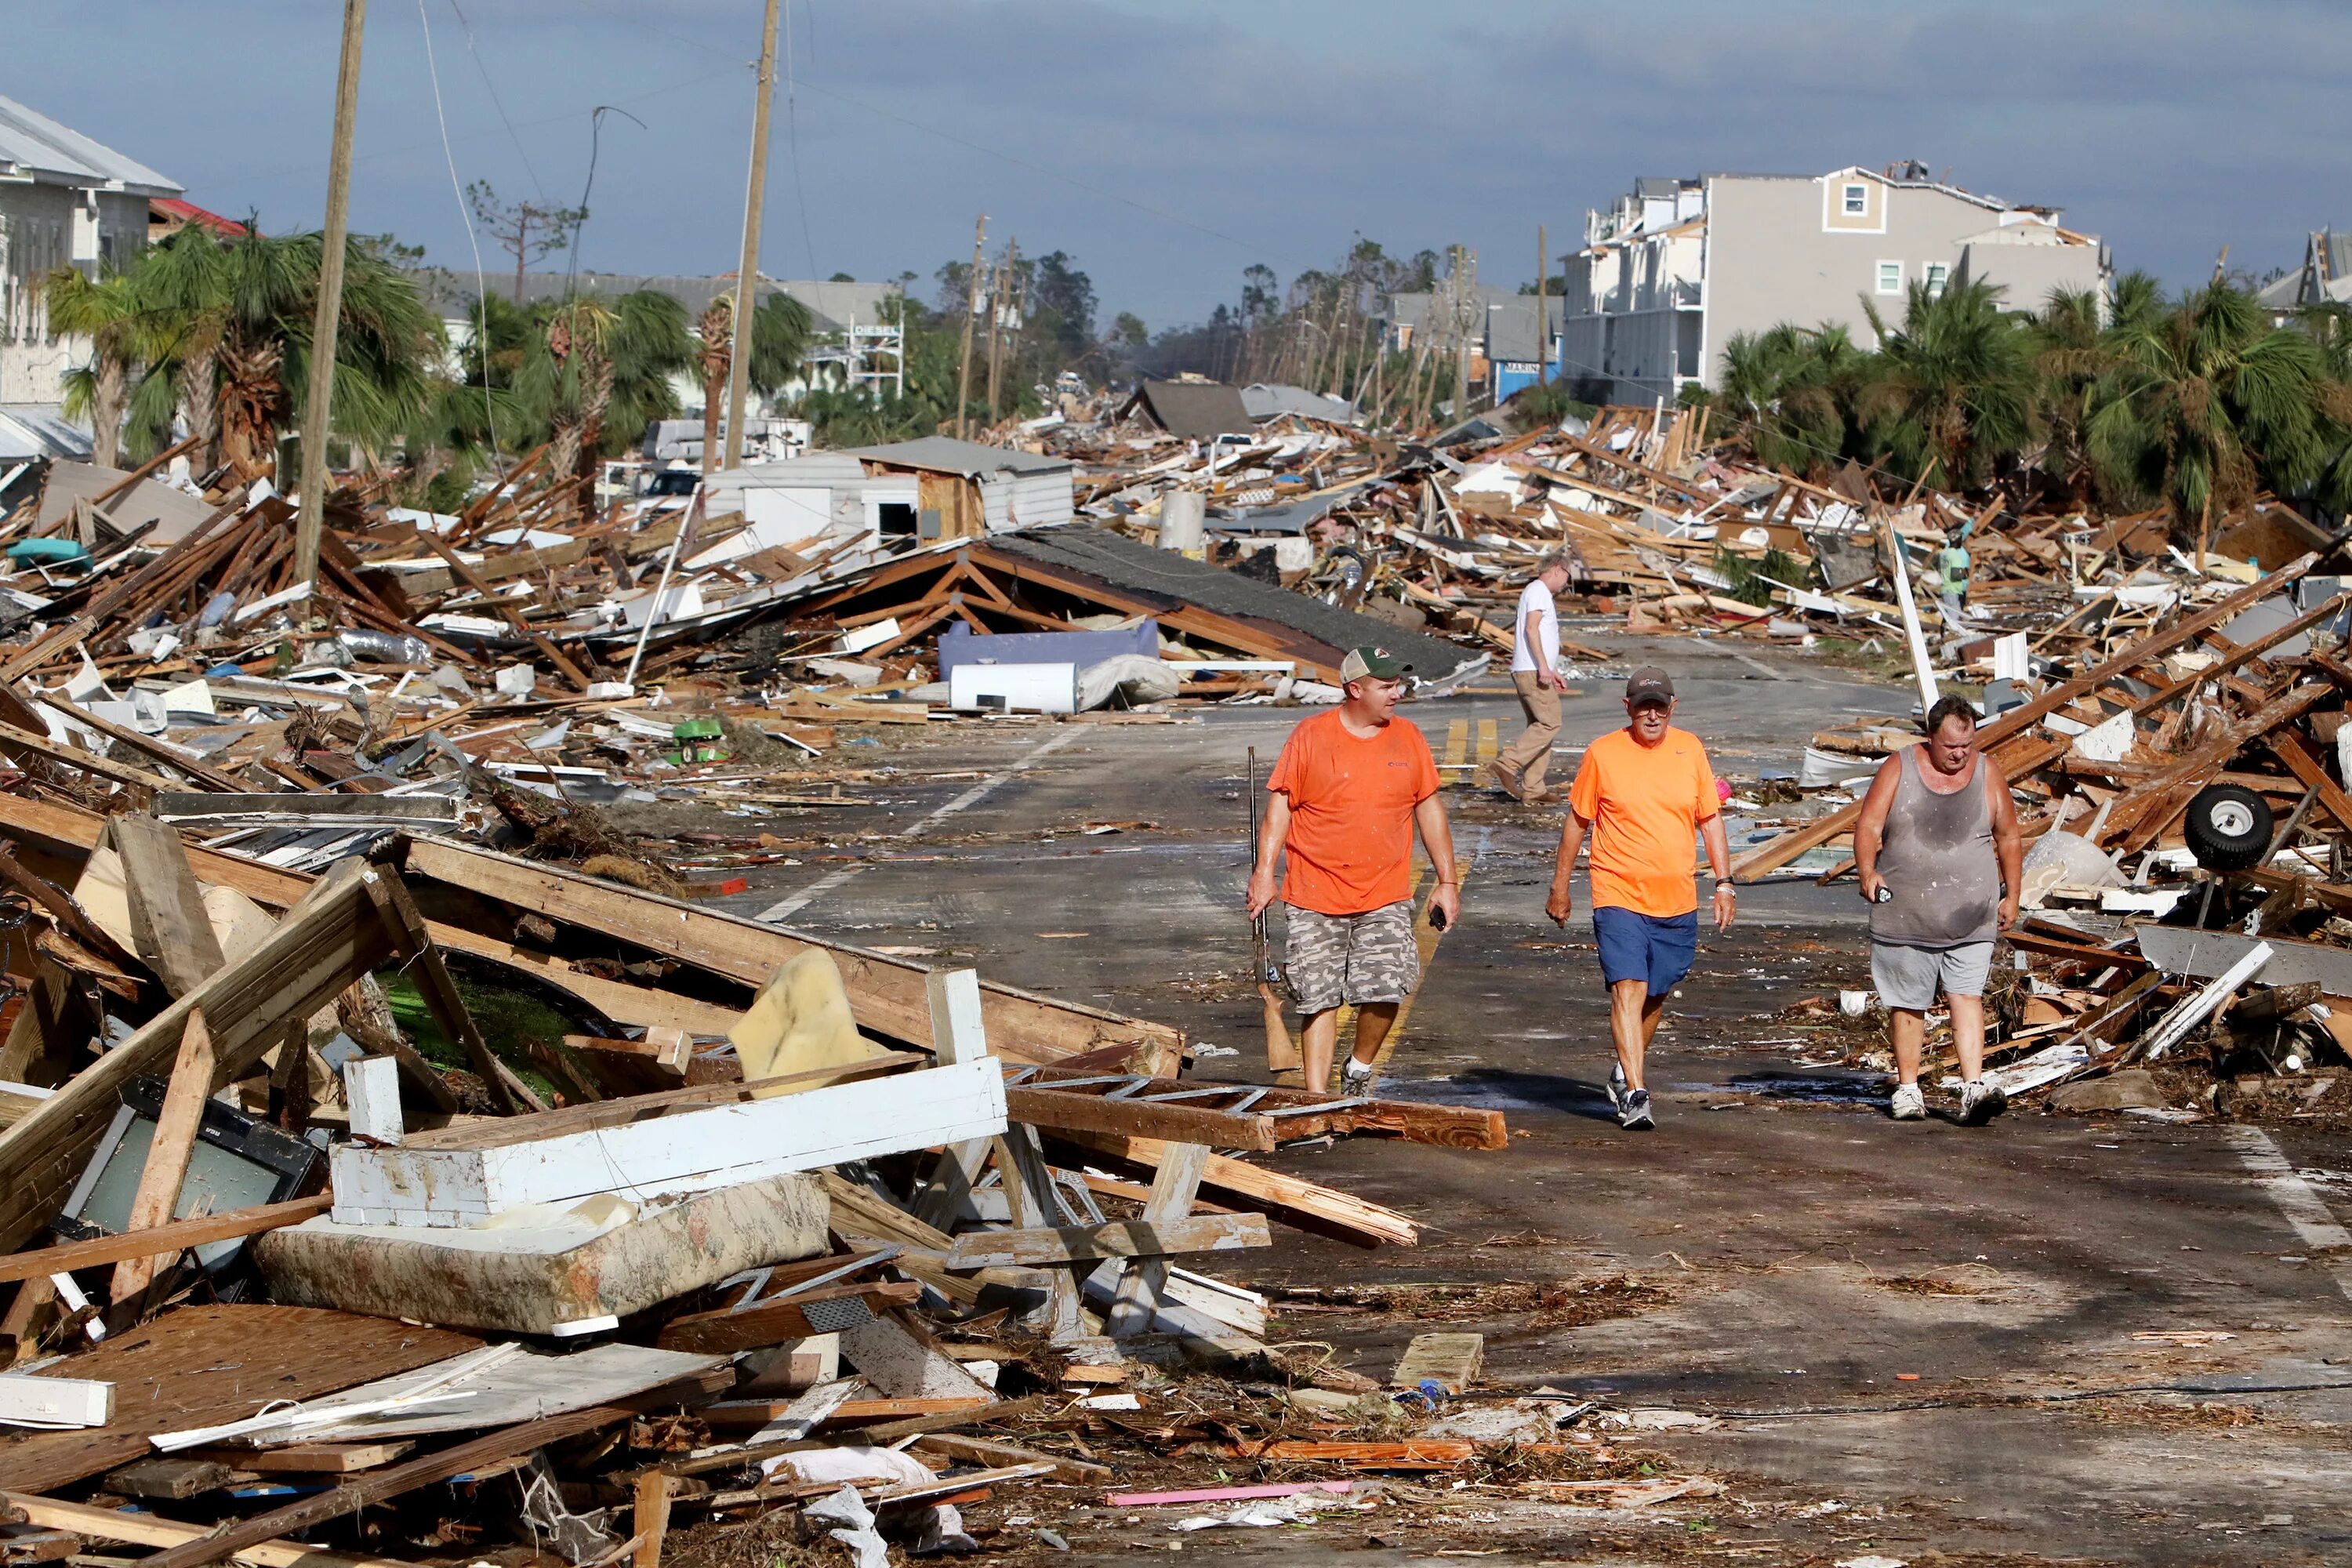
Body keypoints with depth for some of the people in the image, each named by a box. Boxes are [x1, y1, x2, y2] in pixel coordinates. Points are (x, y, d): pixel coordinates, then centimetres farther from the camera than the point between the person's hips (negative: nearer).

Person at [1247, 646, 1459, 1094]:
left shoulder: (1408, 737, 8)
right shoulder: (1310, 737, -2)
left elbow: (1429, 809, 13)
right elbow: (1280, 804, -1)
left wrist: (1447, 881, 11)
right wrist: (1264, 871, -11)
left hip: (1385, 897, 2)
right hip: (1316, 899, -2)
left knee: (1386, 991, -12)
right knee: (1319, 1000, 0)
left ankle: (1360, 1068, 15)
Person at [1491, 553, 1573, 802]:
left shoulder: (1539, 593, 26)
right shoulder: (1538, 590, -6)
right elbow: (1531, 628, -19)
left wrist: (1553, 672, 32)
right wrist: (1544, 666, -25)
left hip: (1537, 672, 11)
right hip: (1532, 670, -11)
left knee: (1540, 727, 7)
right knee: (1549, 723, -15)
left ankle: (1533, 791, 3)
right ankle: (1508, 765, -19)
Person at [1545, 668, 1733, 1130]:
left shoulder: (1690, 750, 5)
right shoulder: (1602, 754, -3)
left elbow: (1710, 819, 12)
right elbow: (1577, 822, 6)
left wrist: (1723, 882, 5)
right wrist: (1559, 888, 9)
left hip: (1677, 901, 3)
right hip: (1619, 896, -3)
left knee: (1657, 993, 13)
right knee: (1628, 988, -16)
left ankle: (1626, 1071, 35)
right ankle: (1634, 1092, -20)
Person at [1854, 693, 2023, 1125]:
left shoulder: (1988, 773, 5)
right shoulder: (1898, 769, 1)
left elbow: (2009, 837, 14)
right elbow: (1869, 826, -2)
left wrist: (2011, 896, 12)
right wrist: (1868, 872, -19)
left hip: (1970, 917, 0)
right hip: (1905, 912, 0)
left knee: (1967, 997, -10)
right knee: (1907, 1003, 6)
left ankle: (1974, 1087, -16)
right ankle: (1908, 1087, 16)